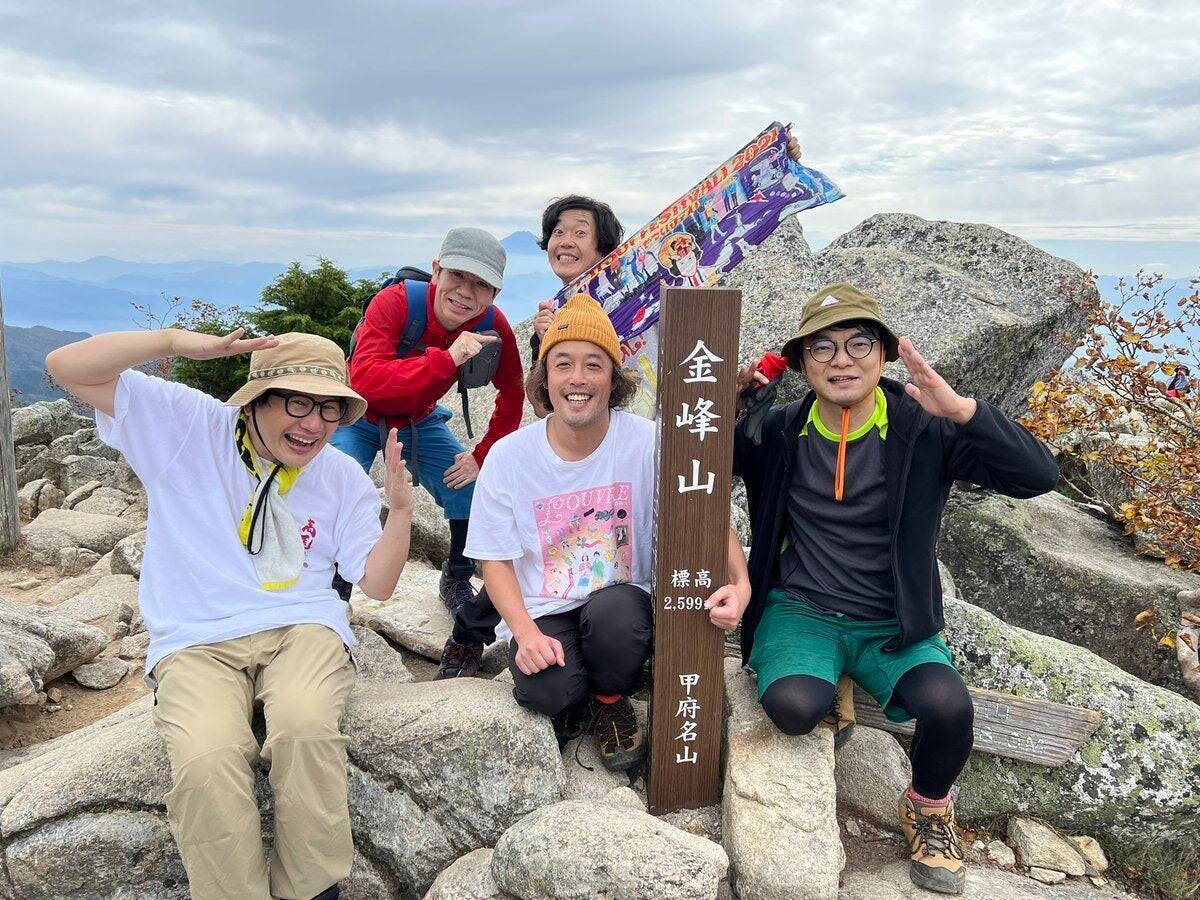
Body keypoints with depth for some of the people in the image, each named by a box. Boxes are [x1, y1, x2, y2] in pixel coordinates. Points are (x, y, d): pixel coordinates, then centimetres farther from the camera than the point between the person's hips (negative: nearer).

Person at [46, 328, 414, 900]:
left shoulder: (343, 478, 8)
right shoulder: (186, 426, 2)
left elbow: (376, 583, 7)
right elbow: (66, 368, -4)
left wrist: (401, 509, -10)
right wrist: (176, 341, -17)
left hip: (302, 629, 1)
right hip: (196, 642, -1)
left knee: (304, 725, -33)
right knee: (206, 758, -33)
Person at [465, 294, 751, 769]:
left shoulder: (648, 444, -10)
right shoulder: (508, 456, -7)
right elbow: (496, 560, -2)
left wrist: (740, 583, -30)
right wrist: (527, 633, -16)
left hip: (622, 600, 0)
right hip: (543, 611, 0)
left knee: (613, 612, -34)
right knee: (547, 690, -29)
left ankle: (611, 703, 1)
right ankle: (568, 701, 13)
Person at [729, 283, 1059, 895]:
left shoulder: (923, 431, -7)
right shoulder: (778, 430, -1)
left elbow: (1039, 475, -15)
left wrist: (962, 409, -30)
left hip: (895, 625, 0)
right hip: (800, 610, 0)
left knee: (947, 705, -29)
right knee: (793, 705, -31)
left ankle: (928, 808, 8)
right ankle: (829, 696, 10)